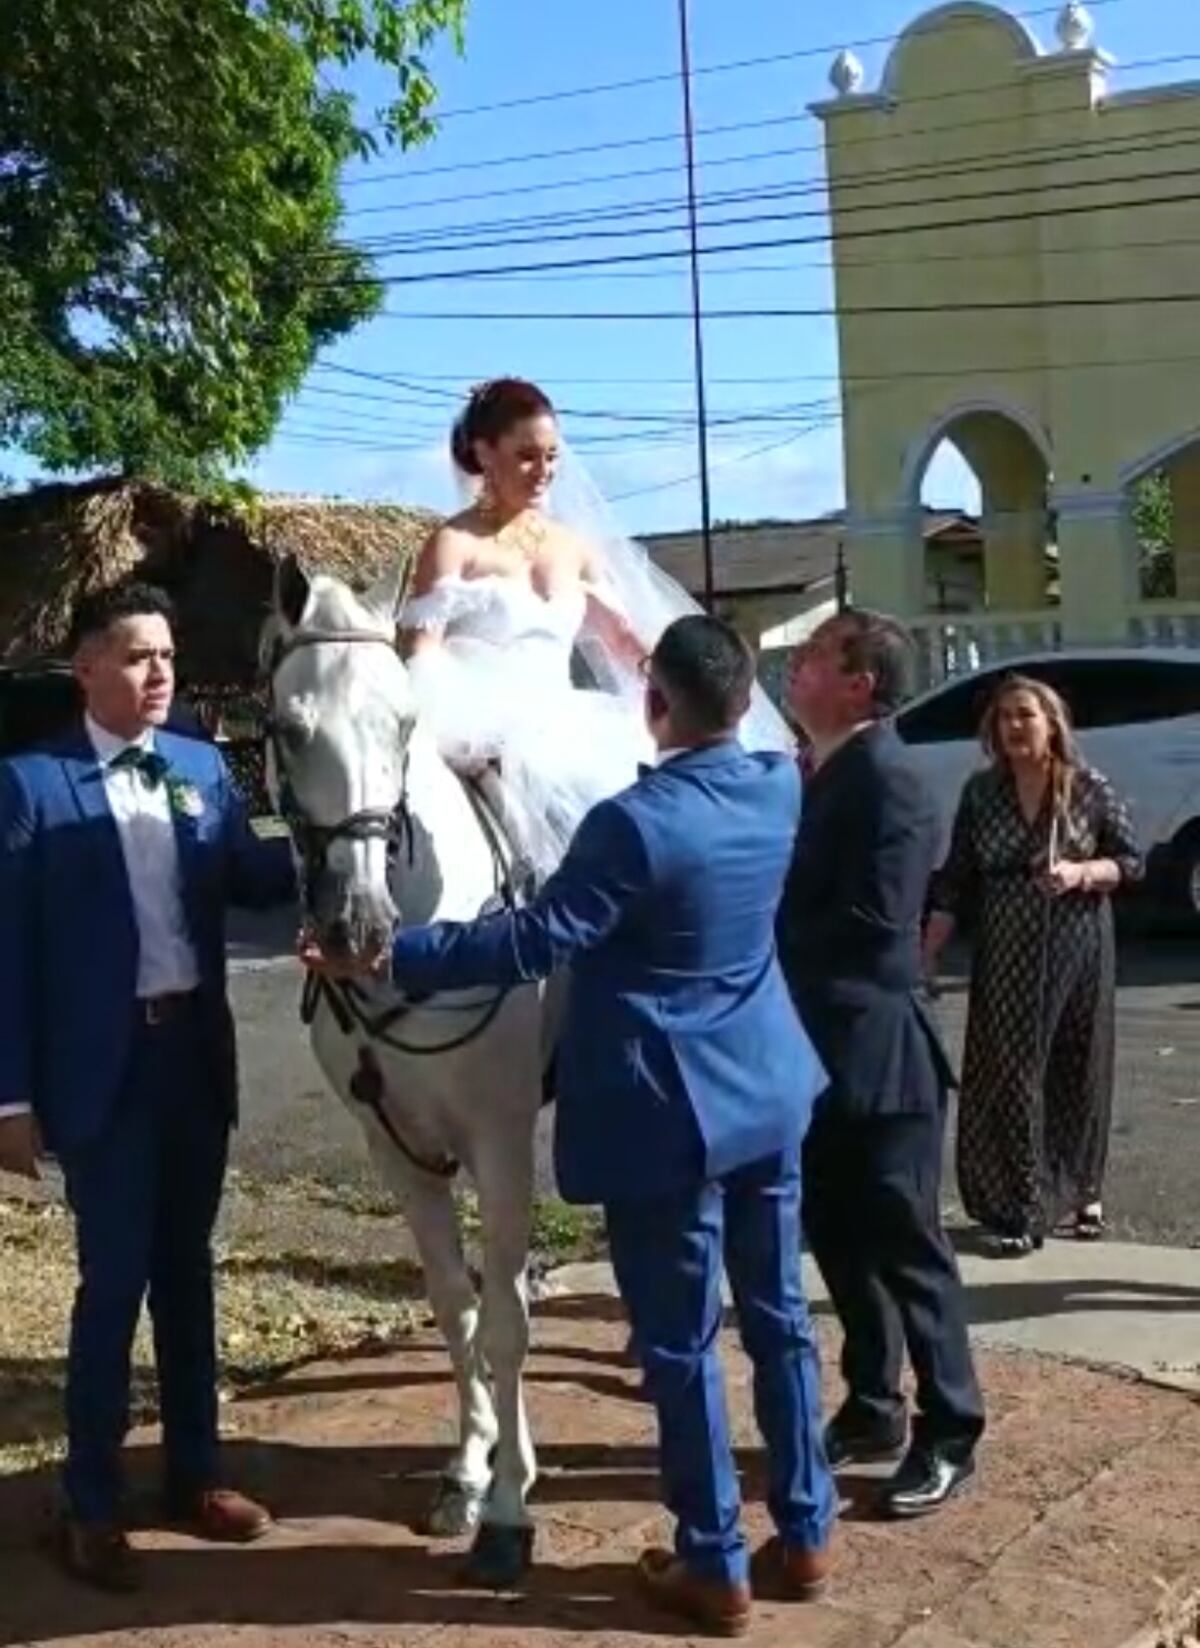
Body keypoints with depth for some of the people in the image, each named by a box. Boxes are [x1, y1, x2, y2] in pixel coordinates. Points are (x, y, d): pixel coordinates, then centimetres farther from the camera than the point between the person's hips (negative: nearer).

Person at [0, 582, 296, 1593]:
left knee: (186, 1270, 16)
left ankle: (195, 1471, 31)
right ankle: (91, 1505, 20)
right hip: (102, 1066, -4)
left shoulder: (203, 768, 5)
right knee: (114, 1281, 3)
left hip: (196, 1053, 5)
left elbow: (253, 881, 6)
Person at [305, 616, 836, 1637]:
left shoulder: (634, 822, -23)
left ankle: (715, 1568, 17)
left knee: (681, 1346, 6)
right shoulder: (781, 789, 0)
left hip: (668, 1117, -7)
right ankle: (805, 1535, 28)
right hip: (769, 1095, 7)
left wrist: (392, 956, -14)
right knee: (780, 1319, 17)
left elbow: (536, 942, -21)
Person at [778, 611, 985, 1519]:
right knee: (841, 1239, 17)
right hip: (824, 1053, 9)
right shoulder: (826, 773, 11)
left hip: (875, 1056, -9)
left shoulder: (887, 781, -17)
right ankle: (872, 1409, 31)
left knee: (907, 1247, 3)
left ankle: (950, 1436, 16)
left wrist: (765, 951, -15)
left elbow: (871, 923, -24)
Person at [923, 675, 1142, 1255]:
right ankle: (1019, 1210, 3)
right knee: (1009, 1079, -3)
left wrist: (1080, 873, -18)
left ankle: (1082, 1192, 28)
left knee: (1078, 1074, 9)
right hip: (1005, 958, 1)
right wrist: (928, 952, -4)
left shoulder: (1089, 787, -2)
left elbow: (1131, 861, 2)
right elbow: (956, 880, 2)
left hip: (1078, 951, 0)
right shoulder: (981, 792, 2)